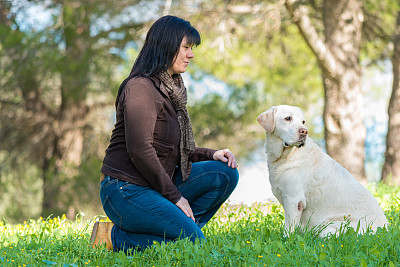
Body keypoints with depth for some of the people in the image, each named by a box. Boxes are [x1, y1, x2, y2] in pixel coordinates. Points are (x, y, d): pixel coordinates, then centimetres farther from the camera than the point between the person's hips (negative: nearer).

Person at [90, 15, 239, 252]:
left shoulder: (172, 88, 17)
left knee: (226, 173, 1)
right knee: (195, 243, -17)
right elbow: (140, 150, -21)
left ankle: (180, 229, -1)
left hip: (157, 184, 10)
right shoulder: (141, 88, -15)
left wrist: (210, 154, 4)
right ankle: (116, 238, -8)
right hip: (126, 190, -10)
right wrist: (175, 196, -16)